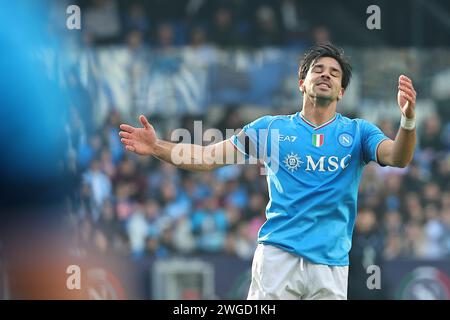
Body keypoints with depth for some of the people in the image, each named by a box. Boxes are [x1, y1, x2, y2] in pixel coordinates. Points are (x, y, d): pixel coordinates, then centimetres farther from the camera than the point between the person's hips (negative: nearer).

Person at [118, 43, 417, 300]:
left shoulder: (357, 132, 9)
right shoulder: (272, 127, 10)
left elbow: (397, 158, -9)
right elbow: (208, 157, 8)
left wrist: (408, 119, -30)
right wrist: (157, 147, -8)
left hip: (331, 265, 1)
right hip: (278, 256, -1)